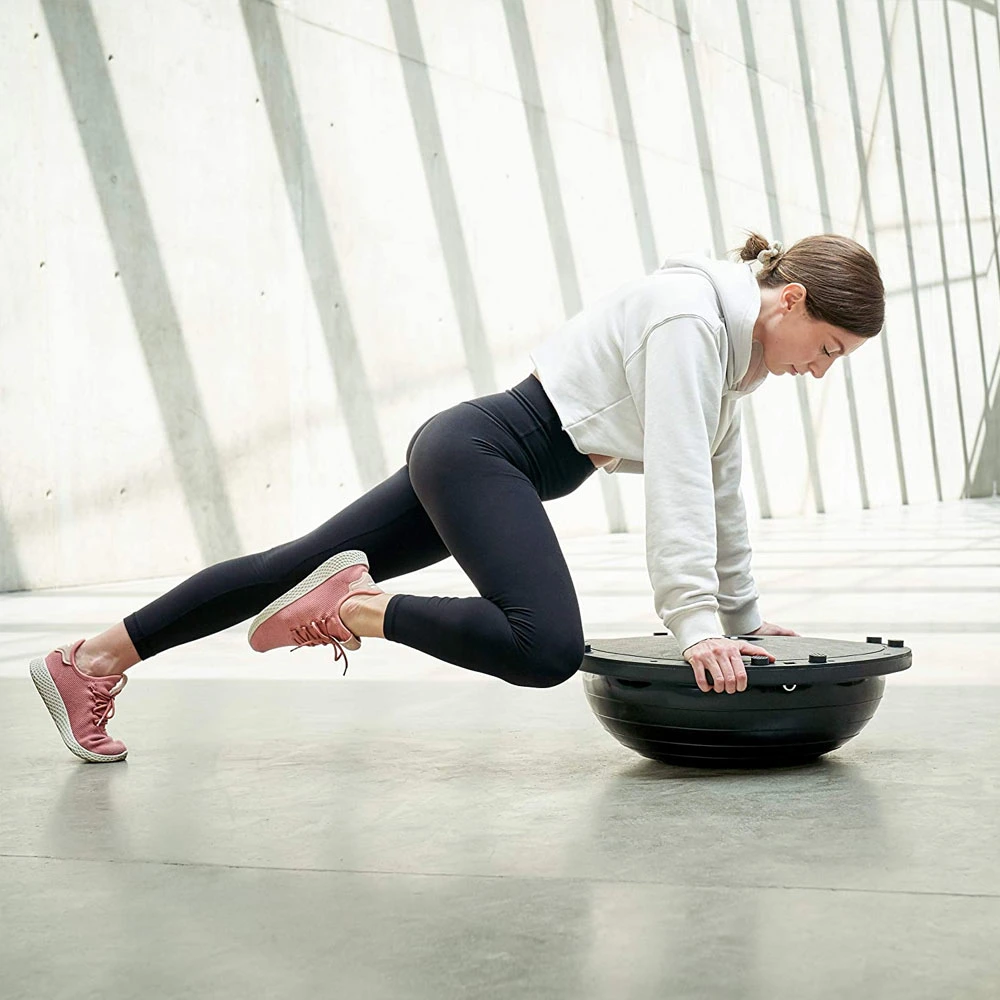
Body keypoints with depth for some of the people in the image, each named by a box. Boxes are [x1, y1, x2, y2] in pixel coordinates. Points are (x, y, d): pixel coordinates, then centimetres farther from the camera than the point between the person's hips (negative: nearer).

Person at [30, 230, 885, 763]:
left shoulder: (731, 343, 12)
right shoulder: (689, 317, -17)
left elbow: (718, 489, 18)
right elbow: (675, 480, -25)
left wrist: (744, 617, 19)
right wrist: (697, 626, -27)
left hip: (475, 459, 10)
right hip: (481, 452, -10)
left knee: (308, 565, 12)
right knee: (547, 649, -28)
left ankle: (92, 661, 21)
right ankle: (354, 608, -10)